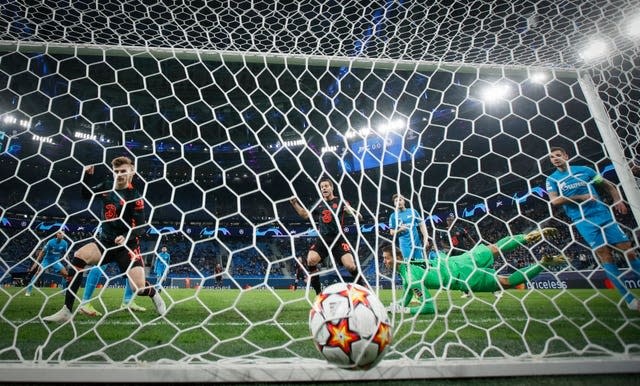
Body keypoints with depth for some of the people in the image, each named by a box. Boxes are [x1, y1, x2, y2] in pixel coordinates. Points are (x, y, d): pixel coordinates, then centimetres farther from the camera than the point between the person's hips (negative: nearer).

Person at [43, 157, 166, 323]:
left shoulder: (135, 197, -12)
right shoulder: (107, 186, 3)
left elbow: (140, 228, -14)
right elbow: (86, 194, 21)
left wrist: (126, 237, -33)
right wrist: (88, 175, 4)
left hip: (127, 246, -5)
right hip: (105, 242, 5)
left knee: (139, 288, -17)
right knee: (78, 257, -24)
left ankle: (154, 294, 22)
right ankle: (67, 311, -14)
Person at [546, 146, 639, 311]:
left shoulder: (584, 170, 10)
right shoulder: (552, 179, 3)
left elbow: (609, 185, 17)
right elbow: (555, 200, -10)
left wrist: (618, 199, 2)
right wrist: (581, 197, -12)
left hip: (603, 214, 2)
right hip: (583, 220, -2)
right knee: (604, 254, -7)